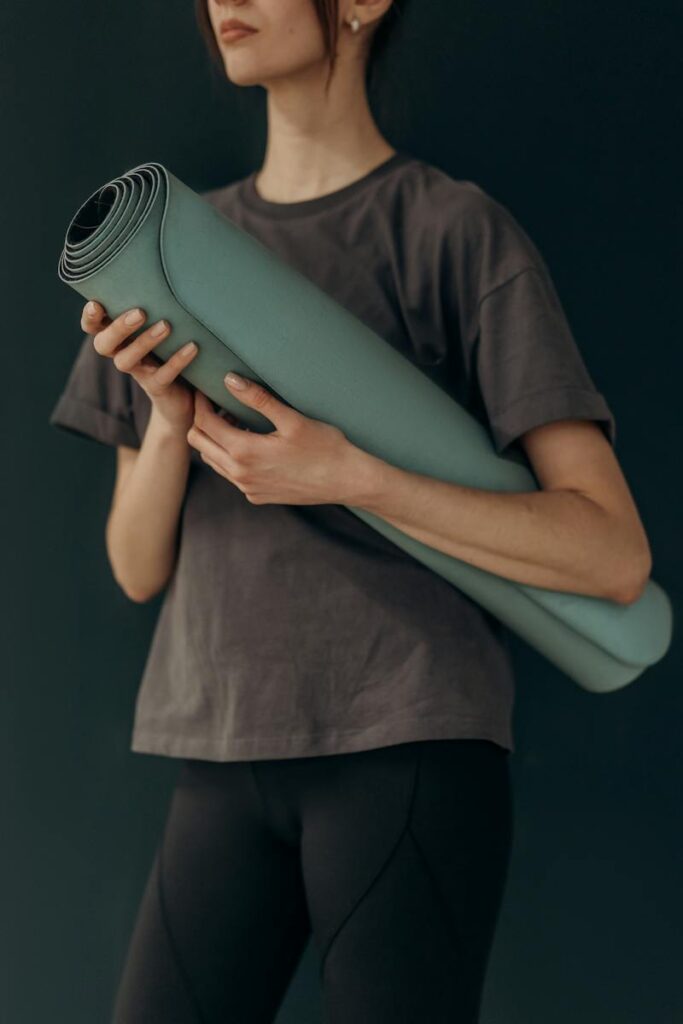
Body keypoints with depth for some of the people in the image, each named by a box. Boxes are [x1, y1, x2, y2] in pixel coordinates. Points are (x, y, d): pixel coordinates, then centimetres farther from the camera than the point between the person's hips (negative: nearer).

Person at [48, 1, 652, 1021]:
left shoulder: (458, 230, -1)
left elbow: (615, 556, -8)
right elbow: (139, 570, 12)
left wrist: (351, 477, -17)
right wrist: (168, 420, -8)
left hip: (409, 745, -4)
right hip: (224, 754, 4)